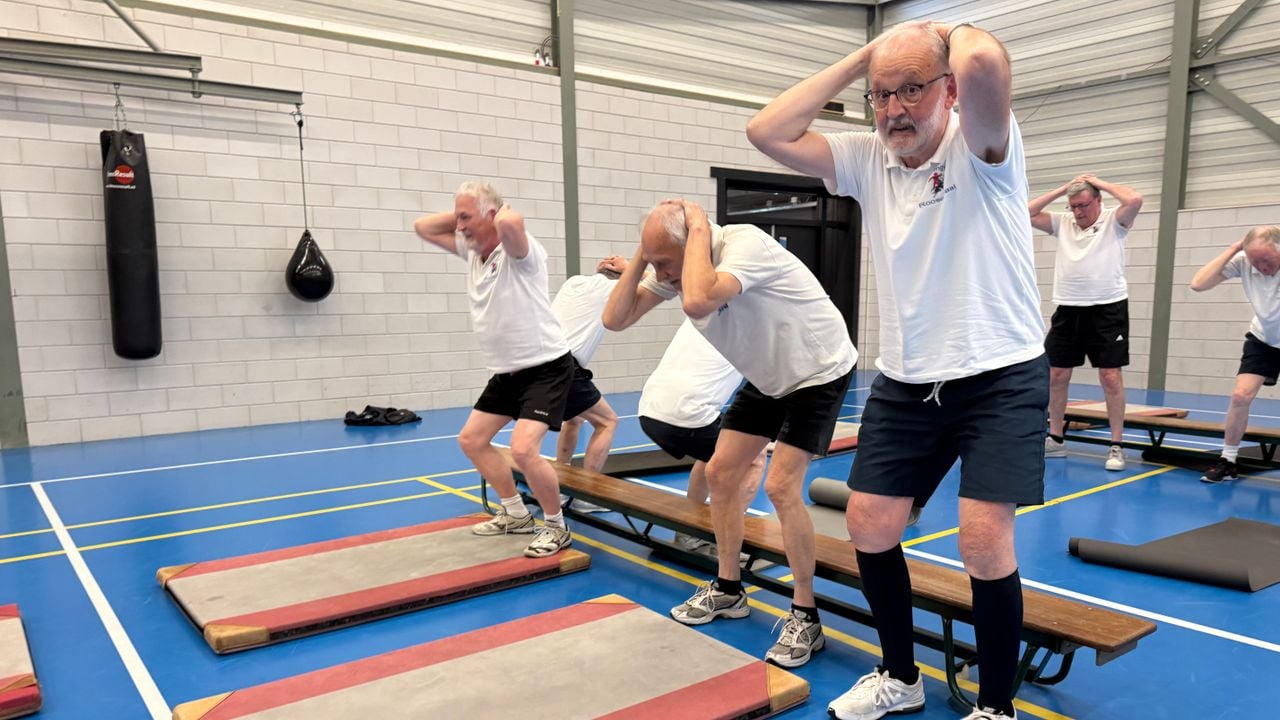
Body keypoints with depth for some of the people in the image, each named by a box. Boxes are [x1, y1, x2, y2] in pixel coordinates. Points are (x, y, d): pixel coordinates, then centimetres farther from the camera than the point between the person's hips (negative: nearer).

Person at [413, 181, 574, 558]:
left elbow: (510, 222, -44)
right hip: (507, 371, 9)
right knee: (471, 439, 15)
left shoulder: (518, 250, -20)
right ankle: (516, 514, 29)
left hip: (546, 367, -9)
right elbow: (422, 227, 14)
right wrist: (461, 214, 2)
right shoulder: (471, 249, 4)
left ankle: (557, 527, 3)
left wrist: (503, 210, -21)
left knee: (523, 449, -22)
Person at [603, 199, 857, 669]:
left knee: (780, 485, -17)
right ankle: (728, 590, 23)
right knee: (720, 471, 6)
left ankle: (806, 617, 0)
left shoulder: (745, 242, -33)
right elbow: (615, 320, -11)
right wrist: (641, 256, -19)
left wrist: (699, 229, -38)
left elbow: (698, 303, -50)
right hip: (768, 376, 8)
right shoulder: (672, 268, -9)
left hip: (818, 371, -8)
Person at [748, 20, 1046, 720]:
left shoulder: (981, 148, -12)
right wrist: (859, 59, -5)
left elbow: (985, 63, -35)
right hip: (903, 382, 5)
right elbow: (767, 132, -7)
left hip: (999, 378, -5)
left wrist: (953, 29, -11)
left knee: (985, 541, -12)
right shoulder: (866, 158, 2)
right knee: (868, 527, 6)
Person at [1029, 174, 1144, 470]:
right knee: (1056, 374, 6)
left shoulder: (1113, 221, -2)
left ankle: (1117, 445, 4)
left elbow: (1135, 200, -21)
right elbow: (1026, 214, 5)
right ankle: (1056, 439, 19)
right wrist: (1062, 189, 3)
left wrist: (1098, 181, -7)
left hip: (1107, 308, -4)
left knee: (1110, 375, -4)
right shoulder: (1062, 223, 9)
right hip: (1068, 309, 4)